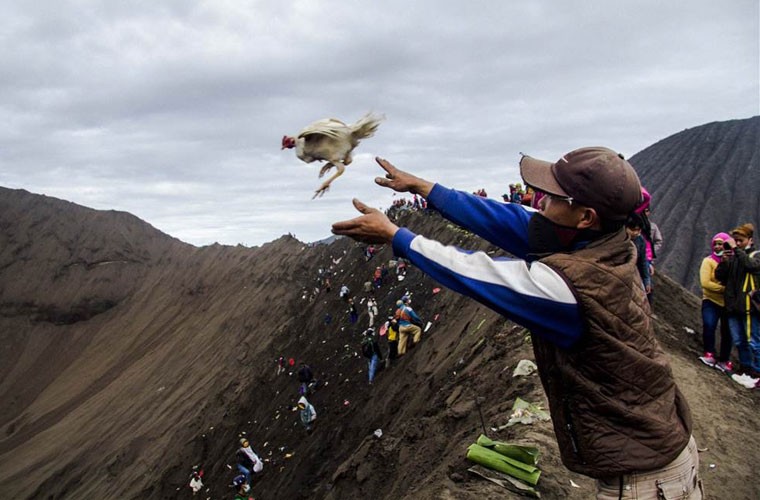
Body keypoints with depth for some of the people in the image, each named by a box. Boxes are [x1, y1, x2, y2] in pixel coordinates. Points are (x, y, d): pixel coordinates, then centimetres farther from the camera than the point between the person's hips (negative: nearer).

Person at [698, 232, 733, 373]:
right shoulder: (709, 261, -4)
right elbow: (705, 282, -15)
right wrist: (724, 288, -21)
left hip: (729, 303, 2)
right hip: (711, 301, -2)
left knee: (727, 333, 8)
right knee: (709, 326, -21)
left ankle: (724, 361, 23)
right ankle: (709, 354, -4)